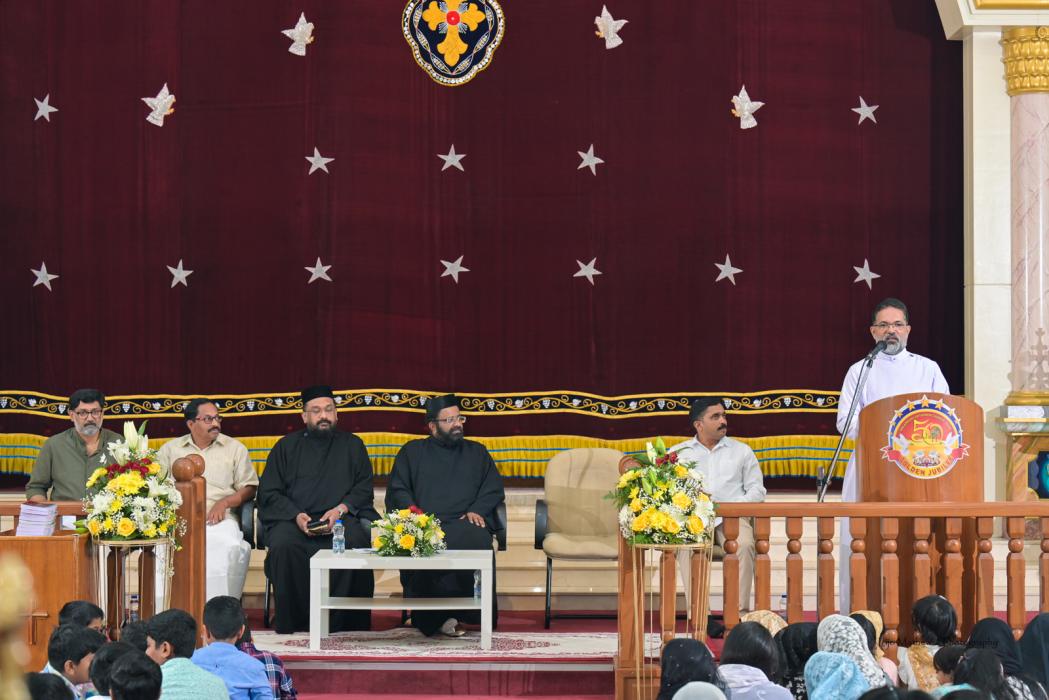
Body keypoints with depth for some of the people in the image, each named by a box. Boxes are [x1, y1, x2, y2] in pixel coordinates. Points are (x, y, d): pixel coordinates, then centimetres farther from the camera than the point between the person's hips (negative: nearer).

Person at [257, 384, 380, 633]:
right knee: (283, 547, -35)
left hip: (342, 517, 0)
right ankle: (293, 620, -23)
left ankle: (340, 620, -26)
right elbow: (269, 492, 10)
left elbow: (364, 489, 11)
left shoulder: (352, 446, 19)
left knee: (355, 542, -35)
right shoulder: (287, 447, 18)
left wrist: (340, 509, -10)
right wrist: (296, 516, -9)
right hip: (293, 518, 0)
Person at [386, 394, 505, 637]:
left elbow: (493, 489, 17)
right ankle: (439, 616, -30)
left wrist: (477, 510, -3)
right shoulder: (412, 452, 22)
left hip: (465, 523, 1)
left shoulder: (477, 452, 26)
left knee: (476, 539, -36)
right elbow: (397, 490, 13)